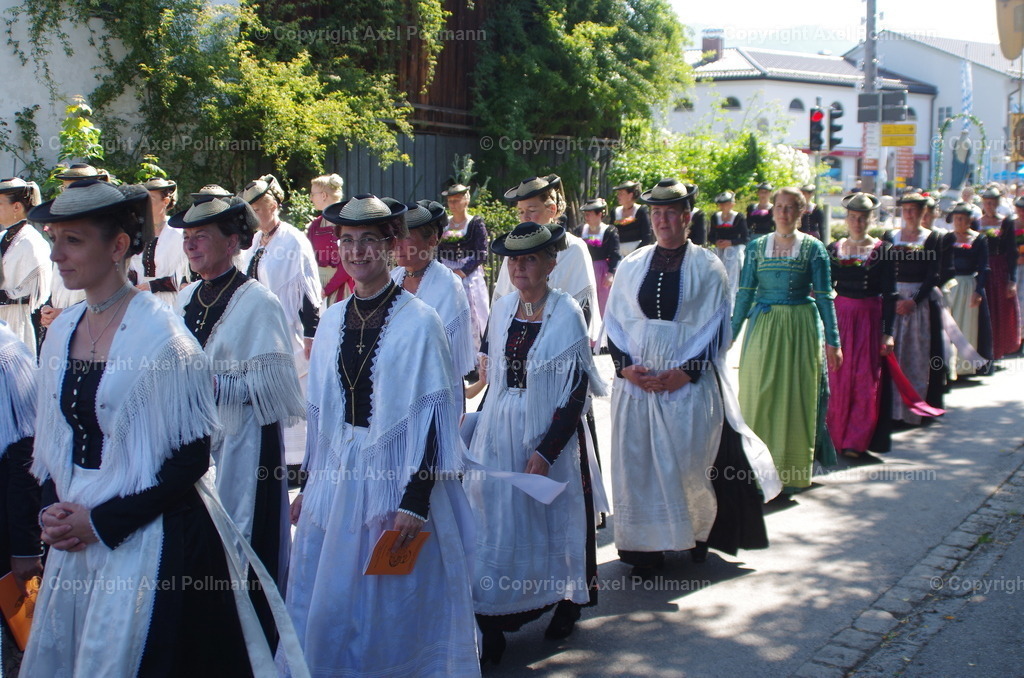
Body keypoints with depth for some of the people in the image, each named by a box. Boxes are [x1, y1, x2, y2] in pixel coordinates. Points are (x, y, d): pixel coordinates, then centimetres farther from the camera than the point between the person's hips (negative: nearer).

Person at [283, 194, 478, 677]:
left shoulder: (418, 321, -11)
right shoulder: (333, 320, 6)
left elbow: (432, 417, -12)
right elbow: (319, 412, 12)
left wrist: (414, 502, -16)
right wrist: (308, 486, 13)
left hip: (396, 478, -5)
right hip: (336, 477, 5)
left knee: (395, 607, 7)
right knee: (327, 605, 12)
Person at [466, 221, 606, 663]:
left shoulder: (567, 314, -11)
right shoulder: (501, 310, 4)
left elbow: (576, 393, -13)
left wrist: (545, 452, -16)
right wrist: (482, 424, 8)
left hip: (547, 435, -4)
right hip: (497, 432, 4)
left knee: (549, 520, 9)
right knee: (494, 522, 4)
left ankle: (566, 606, 33)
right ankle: (491, 626, 12)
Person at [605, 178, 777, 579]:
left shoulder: (707, 268, 1)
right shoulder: (631, 266, 10)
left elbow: (715, 328, -2)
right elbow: (614, 322, 9)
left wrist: (684, 372, -13)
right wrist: (625, 366, -7)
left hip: (689, 384, -3)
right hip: (635, 382, 3)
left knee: (688, 464, 0)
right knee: (637, 464, 2)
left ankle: (699, 532, 26)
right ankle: (645, 548, 11)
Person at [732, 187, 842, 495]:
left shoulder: (813, 247, -1)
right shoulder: (757, 246, 5)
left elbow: (824, 296, -1)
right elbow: (745, 293, 5)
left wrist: (832, 341, -4)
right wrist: (731, 334, 1)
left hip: (802, 328, -2)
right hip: (763, 326, 2)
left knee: (797, 396, 3)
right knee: (759, 395, 3)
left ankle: (793, 470, 14)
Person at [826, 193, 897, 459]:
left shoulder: (882, 250, -2)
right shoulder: (834, 249, 7)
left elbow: (889, 295, -4)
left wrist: (888, 332, -9)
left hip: (870, 319, -2)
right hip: (839, 317, 2)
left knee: (865, 381, -2)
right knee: (837, 379, 3)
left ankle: (856, 441, 6)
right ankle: (836, 437, 16)